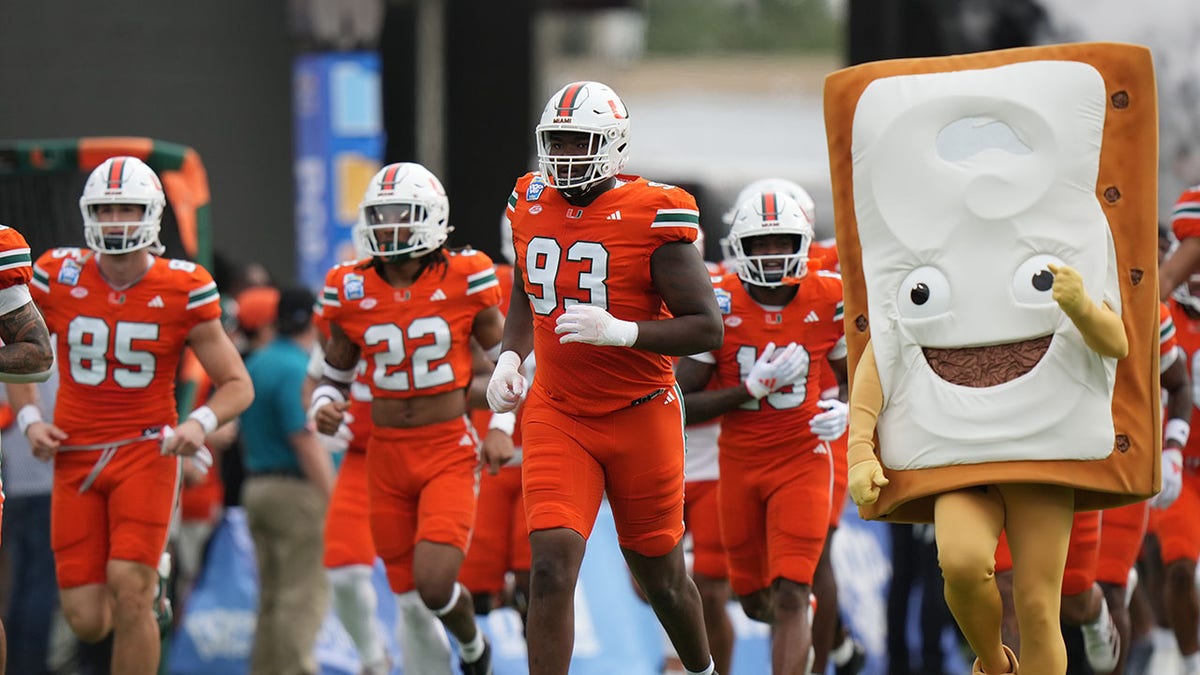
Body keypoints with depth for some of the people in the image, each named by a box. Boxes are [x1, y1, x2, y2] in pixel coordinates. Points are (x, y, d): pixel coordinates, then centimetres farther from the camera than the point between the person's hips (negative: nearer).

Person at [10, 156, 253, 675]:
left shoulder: (182, 291, -6)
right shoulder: (58, 277, -2)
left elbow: (237, 385, 1)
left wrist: (200, 423, -18)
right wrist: (29, 419, -2)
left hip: (146, 452, -2)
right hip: (75, 456, 2)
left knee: (128, 593, -18)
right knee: (88, 622, -2)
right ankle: (149, 577, 33)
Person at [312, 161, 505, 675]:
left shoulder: (464, 280, -6)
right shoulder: (352, 290, 1)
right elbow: (336, 374, 13)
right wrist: (324, 406, -8)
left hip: (449, 451, -3)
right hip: (386, 455, 3)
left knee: (434, 583, -17)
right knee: (409, 592, 7)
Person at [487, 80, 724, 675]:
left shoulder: (652, 215, -15)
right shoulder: (532, 205, 2)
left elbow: (707, 328, -16)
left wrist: (620, 331, -29)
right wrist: (510, 357, 3)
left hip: (640, 418, -3)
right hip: (557, 414, 3)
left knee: (661, 577, 13)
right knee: (552, 567, -16)